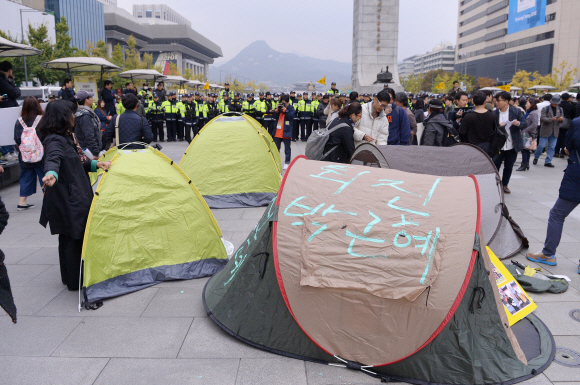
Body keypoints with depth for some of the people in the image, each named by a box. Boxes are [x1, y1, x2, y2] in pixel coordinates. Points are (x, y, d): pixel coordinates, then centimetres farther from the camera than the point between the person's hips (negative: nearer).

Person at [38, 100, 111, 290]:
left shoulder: (66, 137, 13)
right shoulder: (55, 141, -19)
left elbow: (77, 162, 20)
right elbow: (53, 159, -39)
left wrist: (96, 164, 5)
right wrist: (51, 174, -59)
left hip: (76, 196, 10)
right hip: (66, 198, -10)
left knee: (74, 237, 18)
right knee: (72, 238, 0)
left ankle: (71, 277, 31)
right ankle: (74, 281, 11)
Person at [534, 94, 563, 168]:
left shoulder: (560, 109, 10)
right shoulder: (545, 108, -4)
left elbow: (562, 120, 11)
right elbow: (542, 118, -14)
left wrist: (561, 119, -13)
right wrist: (551, 119, -28)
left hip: (555, 131, 4)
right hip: (545, 131, -4)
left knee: (552, 147, 4)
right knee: (541, 145, -1)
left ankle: (548, 162, 9)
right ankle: (536, 158, 21)